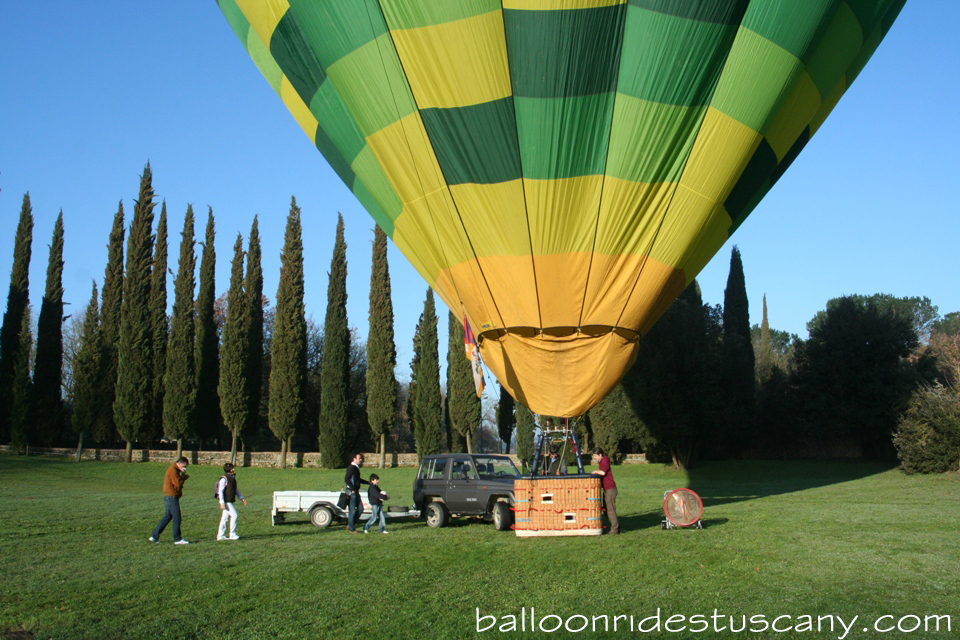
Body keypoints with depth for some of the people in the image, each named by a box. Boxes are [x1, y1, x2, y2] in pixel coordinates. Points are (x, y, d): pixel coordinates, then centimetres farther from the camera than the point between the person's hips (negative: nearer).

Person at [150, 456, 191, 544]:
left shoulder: (174, 470, 19)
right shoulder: (173, 470, -14)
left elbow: (178, 483, 16)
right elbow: (178, 484, -19)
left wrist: (183, 477, 2)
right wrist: (184, 477, -6)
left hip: (169, 497, 10)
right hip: (171, 497, -10)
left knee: (167, 517, 13)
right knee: (177, 518, -6)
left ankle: (155, 536, 15)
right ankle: (177, 539, -2)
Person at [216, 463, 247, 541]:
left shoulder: (232, 478, 13)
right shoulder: (224, 479, -15)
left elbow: (236, 490, 23)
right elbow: (220, 491, -18)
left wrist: (242, 498, 18)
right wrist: (222, 503, -23)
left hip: (230, 501, 9)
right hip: (226, 501, -9)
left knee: (225, 518, 11)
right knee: (234, 515, -13)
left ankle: (220, 535, 16)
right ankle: (232, 534, -7)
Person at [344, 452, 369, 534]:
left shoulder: (356, 468, 15)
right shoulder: (351, 468, -14)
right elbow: (346, 479, -24)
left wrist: (369, 483, 27)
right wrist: (353, 489, -25)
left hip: (356, 492, 10)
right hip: (352, 492, -10)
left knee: (360, 509, 10)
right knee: (352, 511, -3)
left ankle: (350, 525, 19)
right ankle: (352, 529, 6)